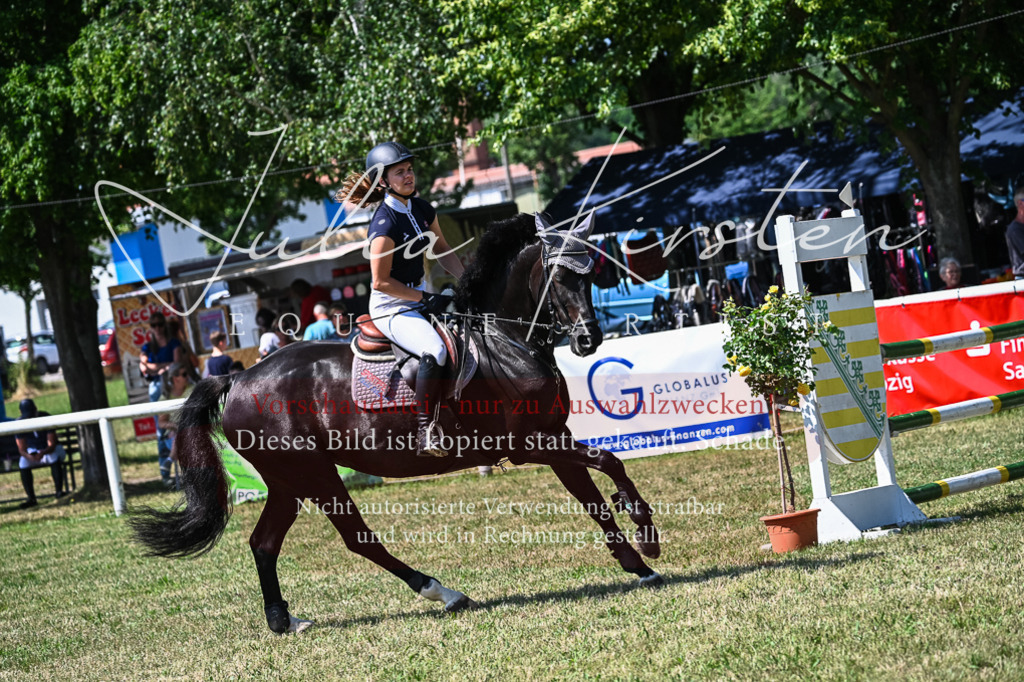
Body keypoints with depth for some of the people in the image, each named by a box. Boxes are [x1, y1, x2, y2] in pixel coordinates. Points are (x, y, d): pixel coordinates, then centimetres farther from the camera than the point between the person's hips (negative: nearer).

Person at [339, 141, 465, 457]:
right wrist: (426, 299, -18)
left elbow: (442, 250, 18)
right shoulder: (385, 223, -21)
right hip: (391, 307, -9)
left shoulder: (422, 209, 4)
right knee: (435, 351, -33)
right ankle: (425, 434, -30)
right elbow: (381, 281, -21)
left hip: (420, 297, 9)